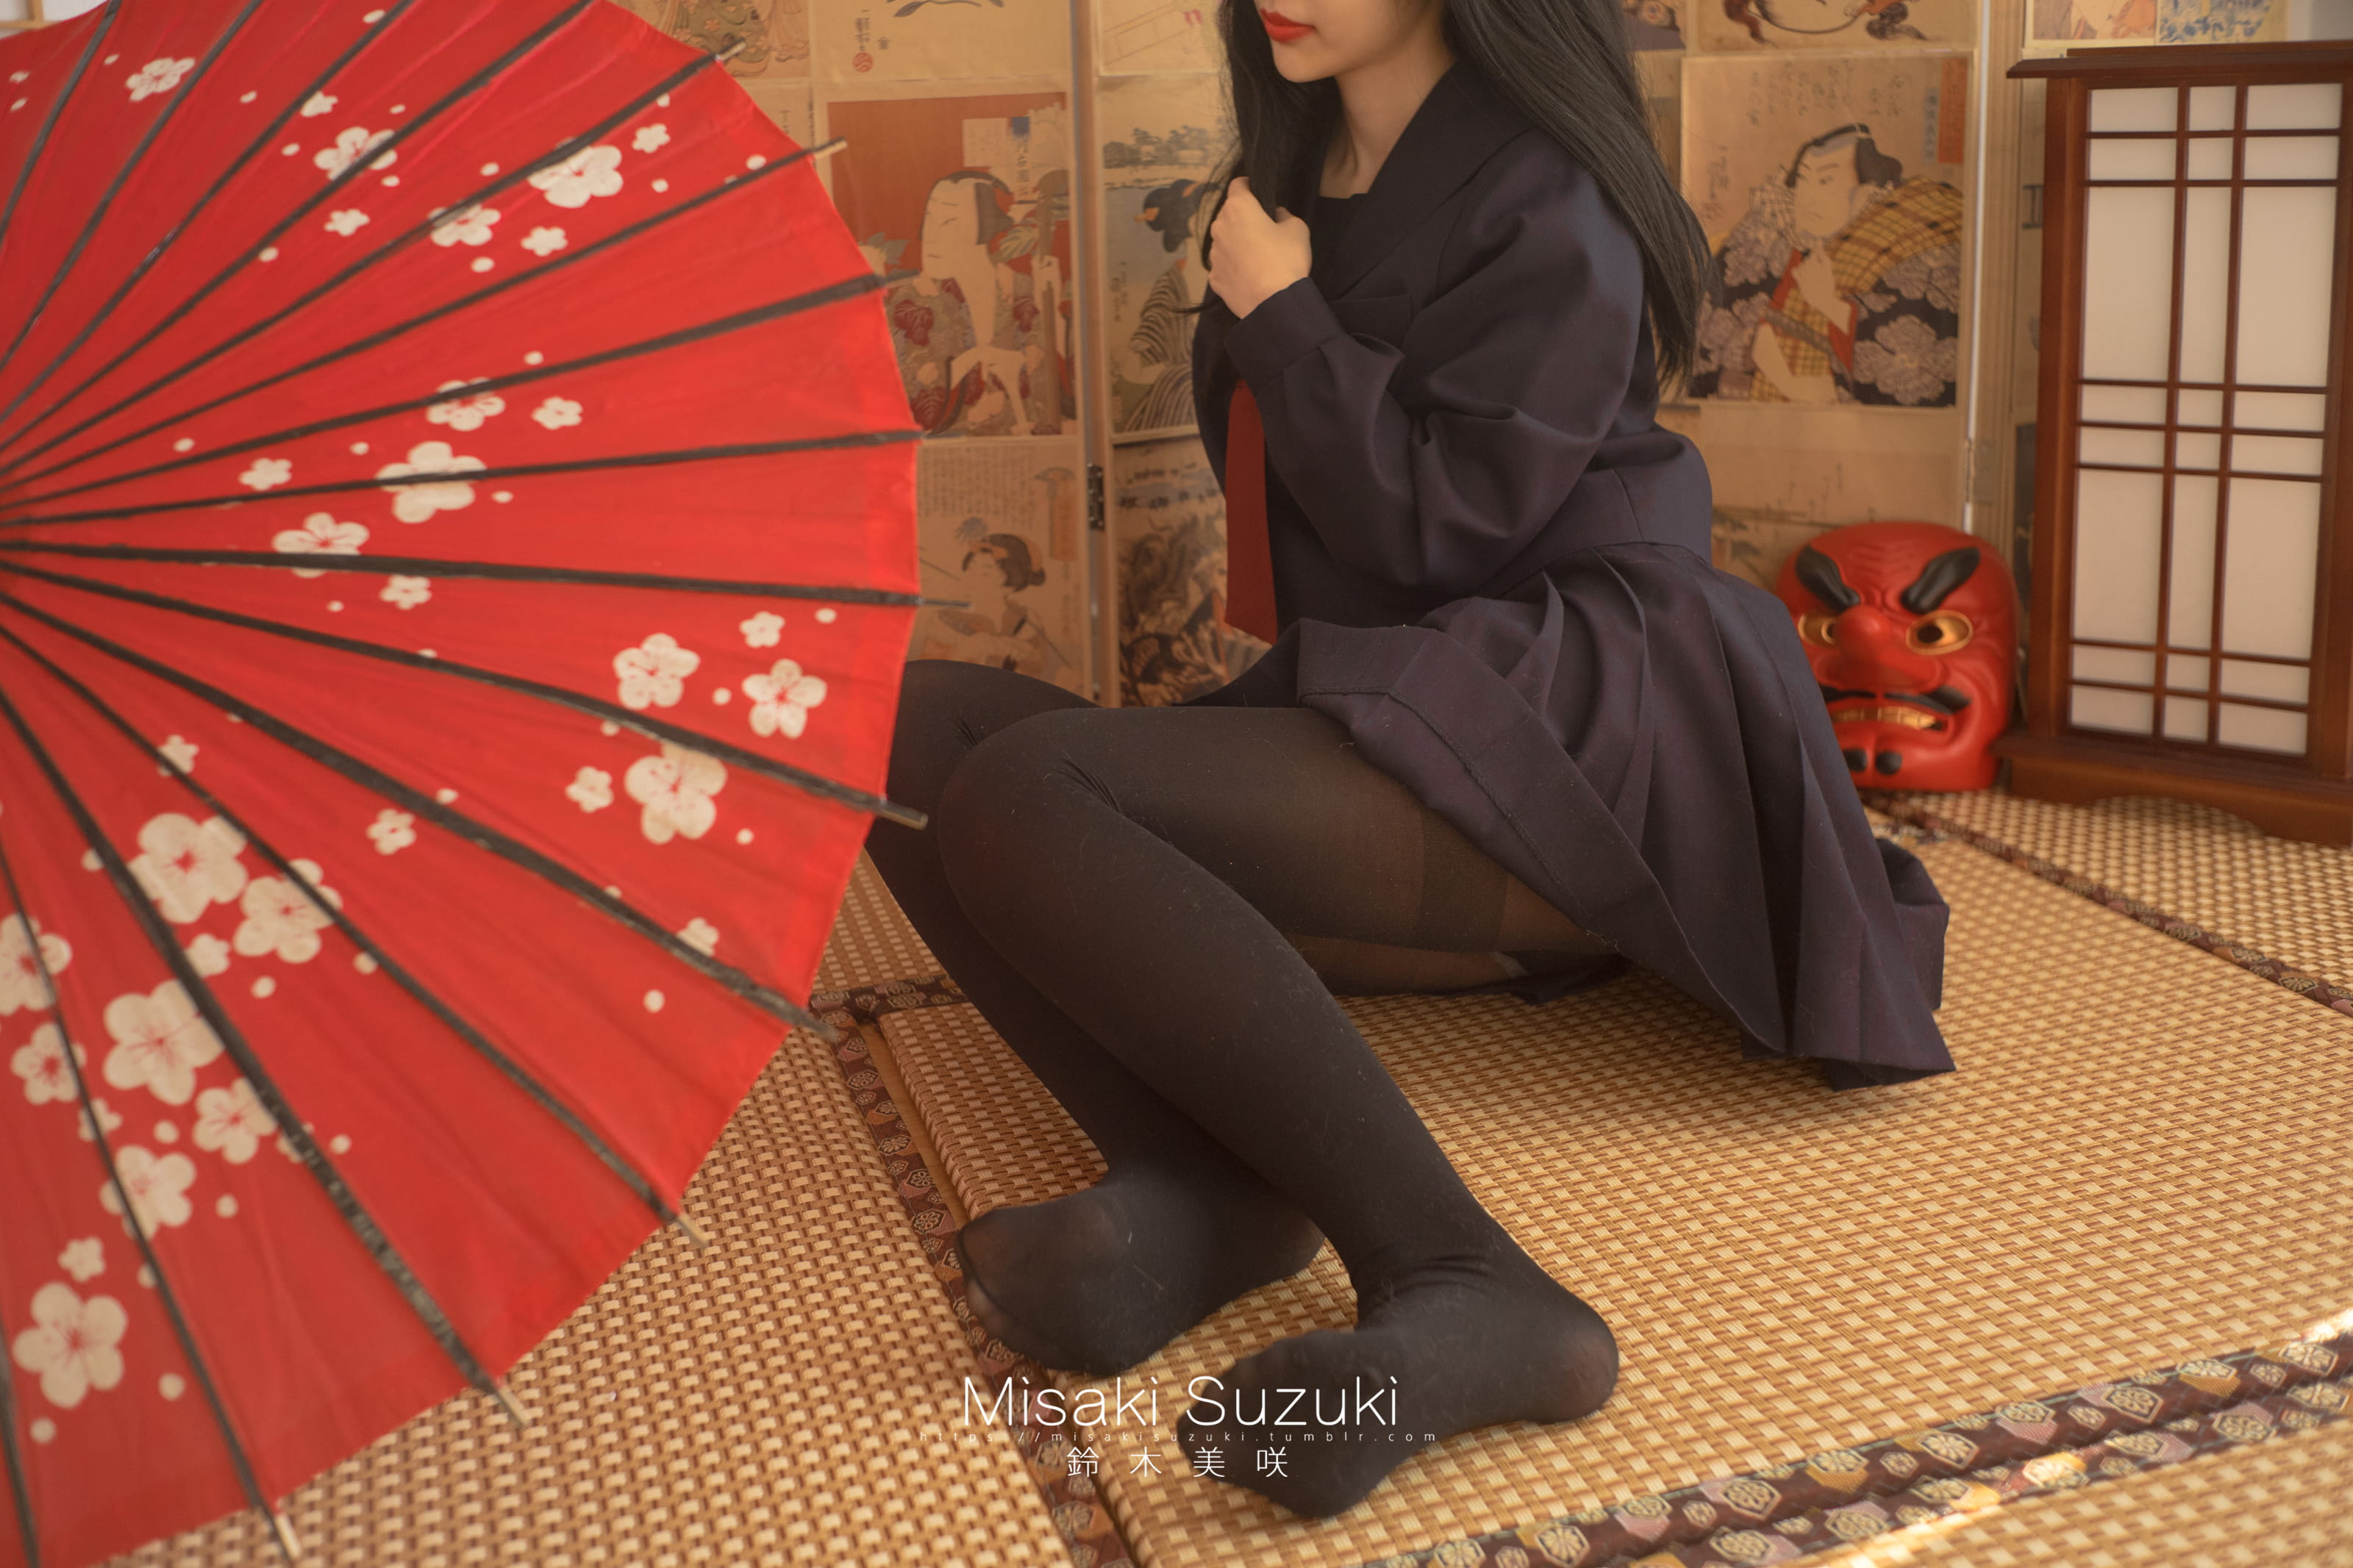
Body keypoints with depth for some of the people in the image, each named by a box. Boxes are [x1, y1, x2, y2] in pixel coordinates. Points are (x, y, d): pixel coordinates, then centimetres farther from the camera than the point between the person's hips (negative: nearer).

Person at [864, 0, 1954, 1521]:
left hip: (1560, 735, -9)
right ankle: (1199, 1172, -29)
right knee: (911, 717, -8)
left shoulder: (1547, 200, -6)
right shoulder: (1299, 178, 18)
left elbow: (1438, 529, -13)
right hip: (1373, 700, 9)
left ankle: (1457, 1280, -38)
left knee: (1021, 791, -29)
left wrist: (1278, 314, -6)